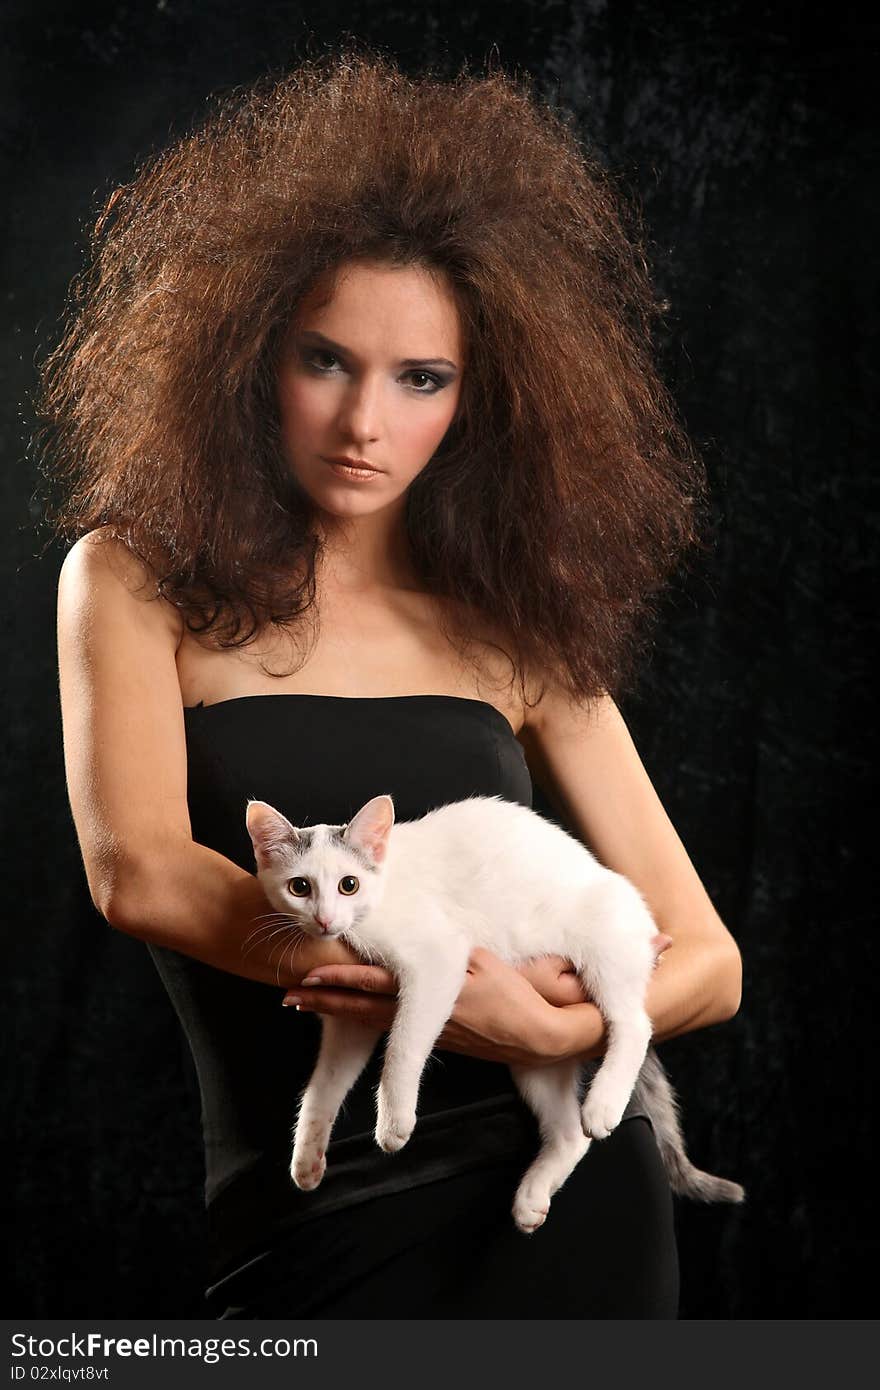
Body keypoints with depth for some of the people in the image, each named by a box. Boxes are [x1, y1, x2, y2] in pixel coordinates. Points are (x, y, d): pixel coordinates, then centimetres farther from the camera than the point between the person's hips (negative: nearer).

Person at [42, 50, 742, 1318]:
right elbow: (138, 871, -17)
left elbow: (707, 960, 3)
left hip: (566, 1199, 2)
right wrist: (444, 974, -20)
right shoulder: (139, 583, 0)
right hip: (307, 1233, -1)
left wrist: (559, 1026, -18)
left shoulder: (516, 628, 5)